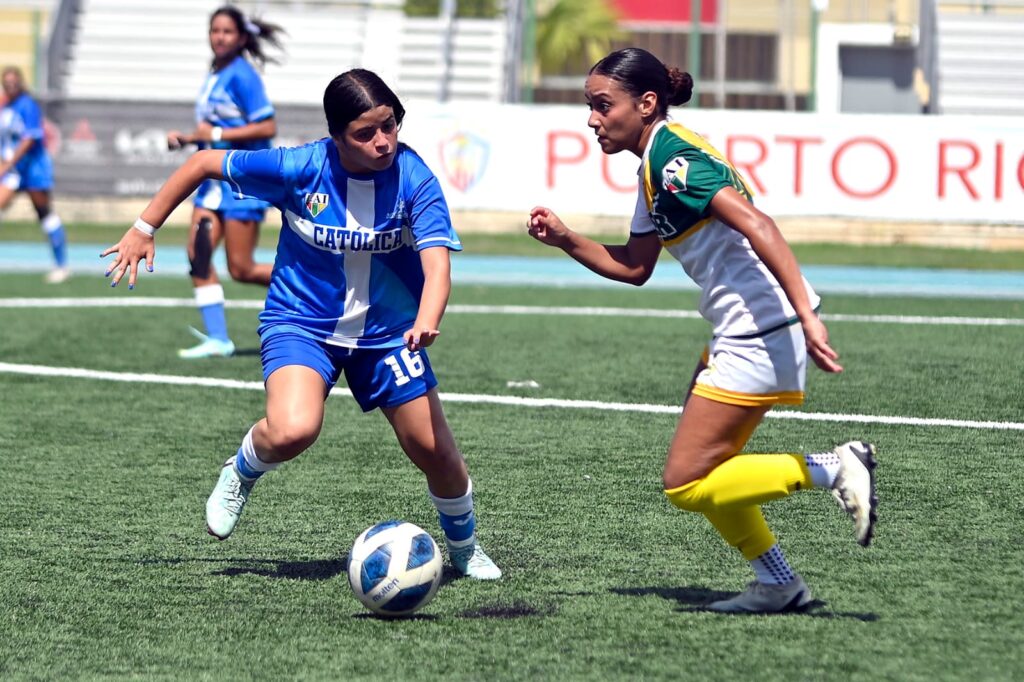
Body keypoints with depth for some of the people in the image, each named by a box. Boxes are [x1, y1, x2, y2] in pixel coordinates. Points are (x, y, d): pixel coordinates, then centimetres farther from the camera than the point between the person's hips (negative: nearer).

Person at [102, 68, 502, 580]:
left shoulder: (414, 178, -19)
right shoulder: (300, 169, -20)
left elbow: (437, 263, -30)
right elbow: (204, 163, -8)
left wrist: (425, 323, -50)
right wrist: (144, 230, -5)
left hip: (387, 330, 2)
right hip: (300, 322, -2)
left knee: (435, 452, 1)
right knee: (293, 431, -30)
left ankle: (463, 545, 32)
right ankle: (242, 473, 6)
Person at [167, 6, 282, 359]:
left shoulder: (241, 75, -14)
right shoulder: (213, 78, 11)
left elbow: (267, 127, -19)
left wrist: (216, 134, -19)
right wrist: (187, 138, 4)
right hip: (216, 179, 8)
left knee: (241, 269, -6)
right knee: (198, 253, -4)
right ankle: (217, 339, 0)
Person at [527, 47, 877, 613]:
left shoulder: (672, 157, -15)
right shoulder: (655, 168, 16)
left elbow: (755, 225, -26)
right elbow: (633, 267, 22)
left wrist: (806, 316, -33)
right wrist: (564, 239, 9)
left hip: (760, 332, -10)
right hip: (741, 332, 10)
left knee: (684, 484, -6)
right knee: (702, 469, 17)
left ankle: (835, 469, -8)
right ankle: (777, 583, 21)